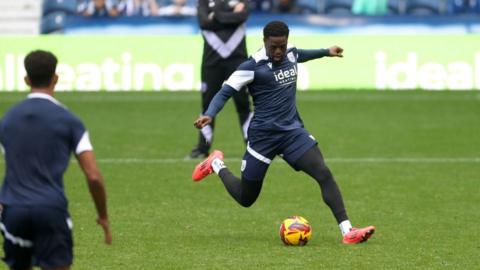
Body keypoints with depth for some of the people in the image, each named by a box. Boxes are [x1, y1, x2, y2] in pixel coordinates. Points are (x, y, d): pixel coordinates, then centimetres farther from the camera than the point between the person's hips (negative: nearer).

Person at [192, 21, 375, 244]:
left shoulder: (290, 55, 4)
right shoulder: (253, 66, -15)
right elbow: (225, 92, -16)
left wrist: (326, 52, 44)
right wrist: (209, 115, -33)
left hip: (293, 131, 5)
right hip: (263, 136, -5)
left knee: (324, 174, -16)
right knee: (245, 199, 7)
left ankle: (347, 232, -18)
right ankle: (217, 165, 36)